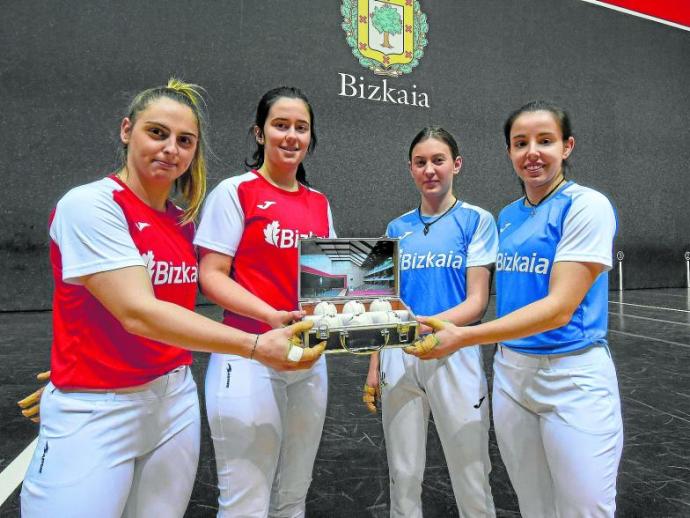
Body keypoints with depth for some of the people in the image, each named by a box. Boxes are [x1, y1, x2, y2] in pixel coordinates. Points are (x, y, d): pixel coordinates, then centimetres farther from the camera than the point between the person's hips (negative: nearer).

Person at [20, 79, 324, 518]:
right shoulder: (89, 204, -15)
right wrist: (255, 345, -32)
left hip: (175, 399, 6)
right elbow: (138, 313, -26)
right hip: (95, 414, -5)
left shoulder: (184, 221, 5)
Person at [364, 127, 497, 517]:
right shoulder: (398, 228, 9)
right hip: (399, 359, 4)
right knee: (404, 478, 14)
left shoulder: (476, 220, -1)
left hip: (455, 356, -3)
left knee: (472, 484, 7)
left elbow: (477, 302, -8)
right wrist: (375, 367, 8)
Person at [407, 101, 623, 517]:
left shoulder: (587, 205, -11)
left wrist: (464, 336, -28)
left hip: (573, 376, -5)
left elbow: (560, 307, -21)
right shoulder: (508, 216, 8)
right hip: (511, 372, 6)